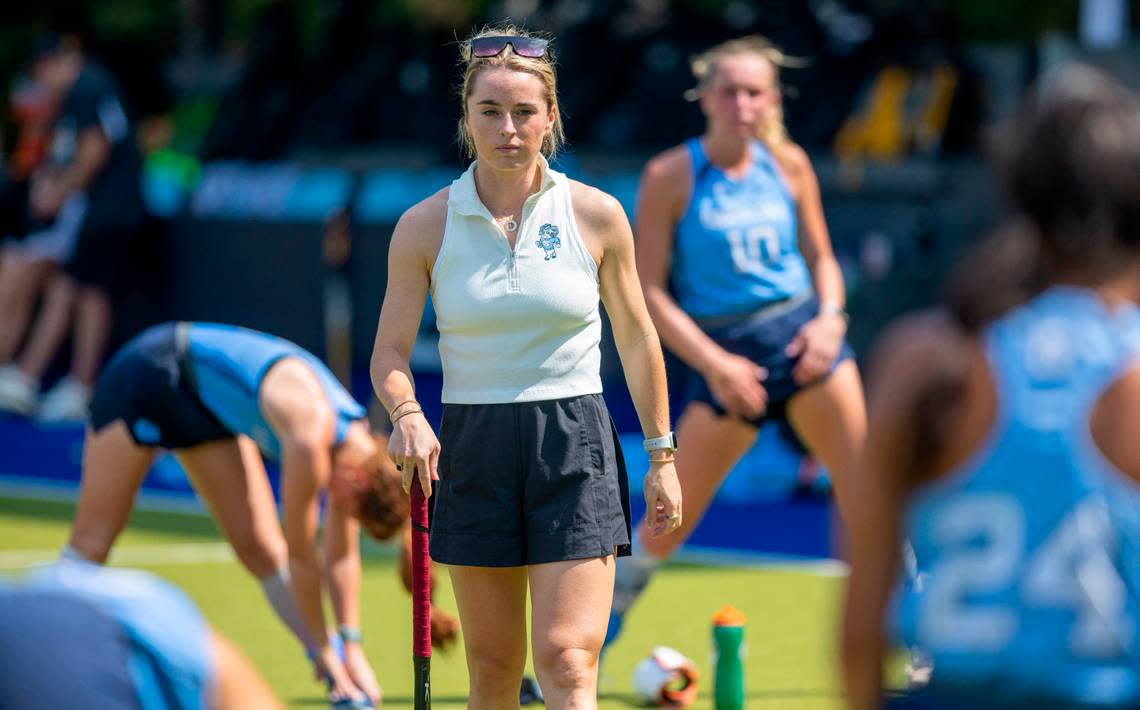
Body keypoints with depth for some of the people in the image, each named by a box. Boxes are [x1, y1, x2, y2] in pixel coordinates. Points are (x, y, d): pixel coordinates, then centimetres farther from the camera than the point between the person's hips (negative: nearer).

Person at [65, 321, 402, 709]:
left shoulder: (356, 434, -11)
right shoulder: (312, 435, -35)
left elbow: (342, 556, 0)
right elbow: (301, 556, -27)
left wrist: (351, 650, -2)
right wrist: (325, 653, -18)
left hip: (207, 404, 7)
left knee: (262, 549, 1)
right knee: (92, 540, -7)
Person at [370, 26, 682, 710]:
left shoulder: (597, 215, 0)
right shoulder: (425, 226, 0)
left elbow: (637, 338, 10)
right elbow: (390, 353, 3)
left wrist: (661, 455, 11)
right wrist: (407, 414, -18)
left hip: (575, 447, -1)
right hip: (471, 450, 1)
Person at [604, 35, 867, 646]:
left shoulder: (788, 164, 4)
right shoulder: (670, 176, -7)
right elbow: (648, 291, -7)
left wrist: (829, 318, -6)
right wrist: (714, 364, -15)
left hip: (803, 336, 3)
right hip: (723, 350, -3)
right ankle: (592, 639, 15)